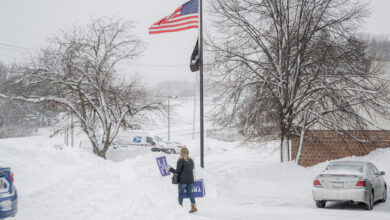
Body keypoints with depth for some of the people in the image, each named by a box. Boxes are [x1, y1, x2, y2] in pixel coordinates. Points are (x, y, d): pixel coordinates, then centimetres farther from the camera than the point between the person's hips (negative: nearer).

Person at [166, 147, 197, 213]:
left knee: (181, 193, 2)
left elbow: (178, 171, -13)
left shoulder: (181, 160, -11)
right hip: (190, 180, 6)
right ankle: (194, 206, 9)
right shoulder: (191, 160, 10)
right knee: (189, 193, 14)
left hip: (183, 180, -6)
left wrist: (170, 169, -1)